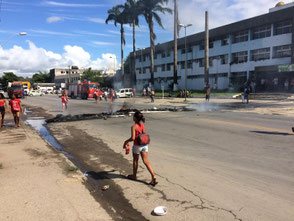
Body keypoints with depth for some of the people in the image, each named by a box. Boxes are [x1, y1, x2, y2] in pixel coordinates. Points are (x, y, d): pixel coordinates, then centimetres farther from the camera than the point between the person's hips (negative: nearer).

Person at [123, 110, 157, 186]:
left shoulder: (134, 127, -18)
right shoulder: (142, 125, 3)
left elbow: (133, 138, -24)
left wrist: (126, 141, -7)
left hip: (137, 146, -5)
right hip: (144, 145, 6)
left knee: (135, 161, 16)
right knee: (146, 161, 6)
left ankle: (134, 175, 35)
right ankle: (153, 176, -4)